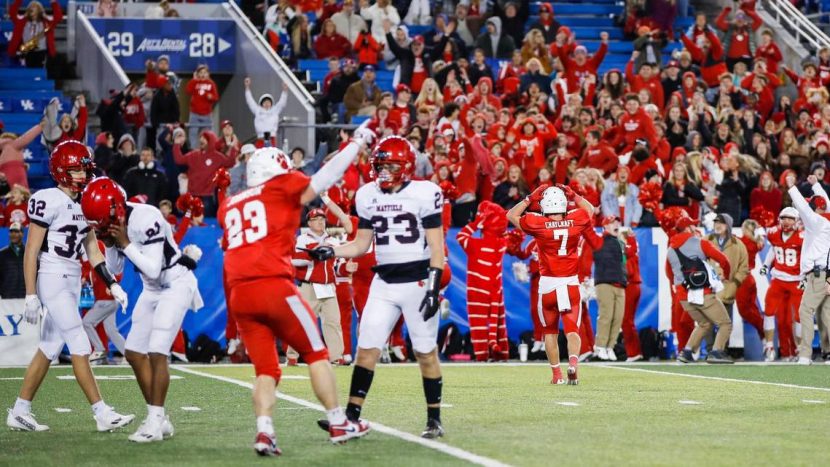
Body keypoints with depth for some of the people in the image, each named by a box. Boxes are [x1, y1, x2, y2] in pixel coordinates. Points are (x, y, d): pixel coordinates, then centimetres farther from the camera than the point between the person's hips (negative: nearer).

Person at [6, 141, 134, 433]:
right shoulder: (48, 201, -13)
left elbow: (92, 251, 16)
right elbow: (31, 251, -13)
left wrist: (112, 285, 7)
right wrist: (31, 296, -16)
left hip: (72, 283, 8)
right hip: (52, 280, -8)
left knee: (49, 349, 11)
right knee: (80, 347, -9)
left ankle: (20, 412, 18)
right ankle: (102, 414, -9)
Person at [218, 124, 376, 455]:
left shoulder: (230, 205, 21)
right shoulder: (283, 189, 6)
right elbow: (325, 178, 13)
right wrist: (357, 143, 26)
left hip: (239, 292, 5)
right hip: (274, 285, -5)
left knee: (265, 369, 9)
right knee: (316, 353, 12)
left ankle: (264, 430, -12)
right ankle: (338, 424, 16)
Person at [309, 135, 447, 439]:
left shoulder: (424, 194, -9)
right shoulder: (368, 196, 7)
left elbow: (436, 246, -8)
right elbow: (362, 244, 14)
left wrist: (434, 287, -15)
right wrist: (332, 252, -3)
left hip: (418, 280, -5)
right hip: (384, 283, 5)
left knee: (426, 352, 2)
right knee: (366, 348, -3)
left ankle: (435, 419, 11)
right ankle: (352, 416, -1)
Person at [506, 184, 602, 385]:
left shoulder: (538, 224, -10)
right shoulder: (577, 220, -4)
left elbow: (512, 215, 7)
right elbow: (589, 209, 20)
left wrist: (531, 198, 7)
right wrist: (573, 195, 18)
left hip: (548, 284, -1)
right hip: (571, 283, 1)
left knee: (550, 331, 15)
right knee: (572, 329, 2)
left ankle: (557, 374, 15)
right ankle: (573, 363, -24)